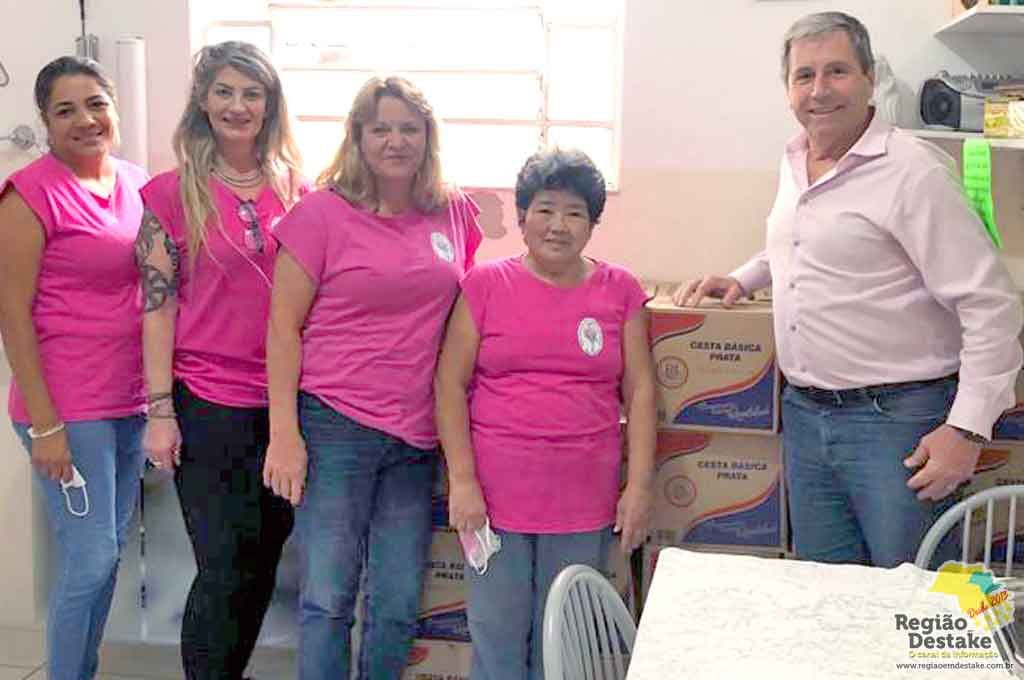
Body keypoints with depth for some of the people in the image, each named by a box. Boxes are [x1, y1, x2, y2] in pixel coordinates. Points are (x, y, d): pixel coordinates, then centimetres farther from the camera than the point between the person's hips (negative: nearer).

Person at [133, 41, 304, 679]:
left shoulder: (297, 190, 6)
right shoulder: (173, 192, -2)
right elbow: (157, 304, -4)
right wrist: (161, 411, -9)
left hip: (283, 402, 4)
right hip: (206, 404, -3)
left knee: (264, 562, 13)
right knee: (225, 572, -1)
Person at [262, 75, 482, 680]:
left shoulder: (456, 214, 7)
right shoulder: (320, 213, -3)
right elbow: (283, 327, -3)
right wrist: (284, 434, -9)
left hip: (418, 437, 4)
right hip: (336, 426, -3)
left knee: (399, 605, 11)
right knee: (328, 597, 3)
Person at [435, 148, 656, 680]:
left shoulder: (620, 290, 6)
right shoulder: (486, 283, 1)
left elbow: (639, 391, 5)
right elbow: (449, 383, -1)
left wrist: (639, 486, -1)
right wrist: (462, 480, -8)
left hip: (584, 500, 1)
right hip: (496, 493, -1)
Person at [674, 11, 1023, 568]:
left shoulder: (914, 171, -14)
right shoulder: (793, 163, 10)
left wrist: (967, 430, -19)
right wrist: (741, 280, 15)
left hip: (898, 419, -7)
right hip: (805, 413, 7)